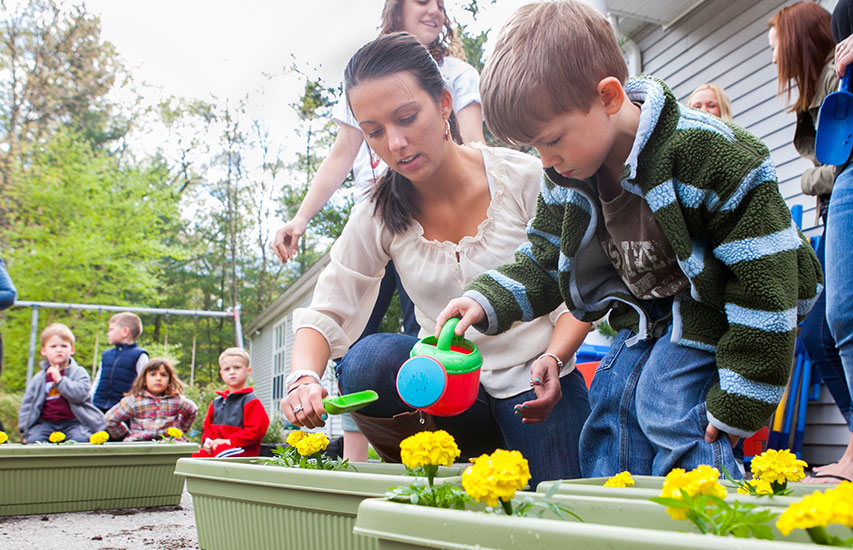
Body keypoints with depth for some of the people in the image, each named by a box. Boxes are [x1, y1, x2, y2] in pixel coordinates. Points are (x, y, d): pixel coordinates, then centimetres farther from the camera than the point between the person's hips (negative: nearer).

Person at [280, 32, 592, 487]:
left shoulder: (526, 180, -11)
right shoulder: (378, 217, -3)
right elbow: (324, 313, -4)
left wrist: (553, 358, -24)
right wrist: (304, 378, -25)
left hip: (533, 387, -2)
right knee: (367, 361, -27)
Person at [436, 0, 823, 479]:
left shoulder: (709, 154, -28)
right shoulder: (567, 174, -7)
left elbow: (764, 279, -24)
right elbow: (544, 261, 7)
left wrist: (739, 398, -22)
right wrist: (486, 302, -14)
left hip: (711, 317, -6)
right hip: (642, 321, 7)